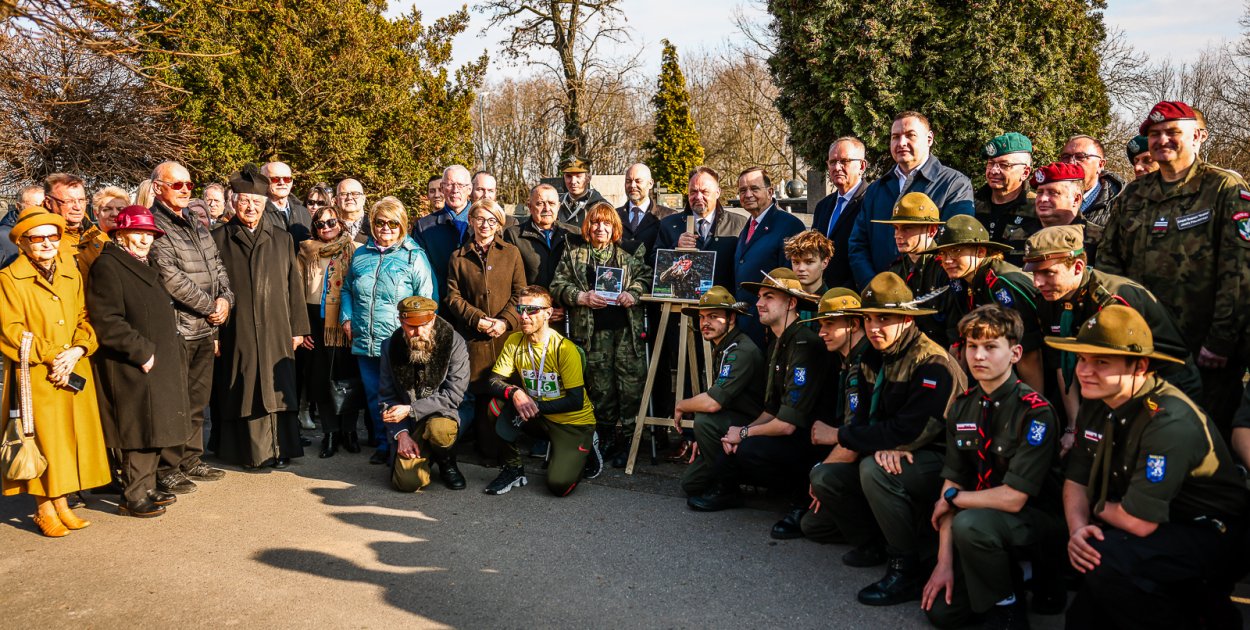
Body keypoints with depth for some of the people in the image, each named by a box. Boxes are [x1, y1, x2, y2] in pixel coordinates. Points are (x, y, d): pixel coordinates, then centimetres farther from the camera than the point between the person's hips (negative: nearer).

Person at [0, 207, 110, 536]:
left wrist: (76, 351, -9)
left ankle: (62, 504, 17)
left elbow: (85, 318, 9)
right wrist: (52, 356, -14)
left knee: (70, 438, 6)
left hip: (74, 371, 5)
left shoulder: (71, 274, 12)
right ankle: (44, 509, 12)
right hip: (34, 375, -5)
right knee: (42, 439, -1)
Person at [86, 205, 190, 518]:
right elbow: (107, 321, -19)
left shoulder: (146, 265, 18)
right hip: (133, 369, -9)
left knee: (154, 431, 14)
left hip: (158, 364, 9)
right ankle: (133, 497, 6)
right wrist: (142, 352, -19)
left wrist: (170, 355, 16)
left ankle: (148, 488, 24)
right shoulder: (107, 266, -11)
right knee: (141, 433, -5)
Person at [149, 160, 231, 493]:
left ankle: (190, 461, 28)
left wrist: (225, 298, -2)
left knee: (198, 401, 16)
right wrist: (211, 307, -12)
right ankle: (167, 470, 9)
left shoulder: (196, 224, 15)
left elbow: (216, 264, 16)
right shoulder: (154, 226, -11)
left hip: (205, 328, 8)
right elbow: (171, 278, -19)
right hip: (176, 327, -8)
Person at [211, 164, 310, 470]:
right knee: (245, 392, 2)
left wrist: (297, 327, 4)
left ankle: (281, 448, 14)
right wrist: (213, 332, -4)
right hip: (237, 331, -1)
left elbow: (294, 285, 9)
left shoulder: (282, 239, 11)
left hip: (276, 330, 2)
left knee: (278, 389, 4)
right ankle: (252, 452, 11)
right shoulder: (219, 239, 5)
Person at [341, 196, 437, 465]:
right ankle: (383, 444, 27)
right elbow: (347, 289, 21)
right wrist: (346, 319, 7)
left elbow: (428, 300, -6)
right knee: (374, 397, 13)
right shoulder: (360, 255, 12)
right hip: (364, 342, 5)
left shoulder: (415, 256, -3)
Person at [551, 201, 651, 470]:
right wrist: (582, 297, -10)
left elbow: (645, 275, 10)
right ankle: (606, 436, 18)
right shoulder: (573, 255, 10)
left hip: (627, 326, 0)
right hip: (592, 329, 0)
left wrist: (633, 292, -8)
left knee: (632, 382, -4)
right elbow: (558, 285, 5)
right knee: (600, 385, 4)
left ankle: (627, 437, 7)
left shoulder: (628, 254, 13)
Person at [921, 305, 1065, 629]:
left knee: (970, 523, -36)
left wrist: (952, 498, -10)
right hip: (986, 520, 6)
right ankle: (1009, 574, 21)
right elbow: (952, 482, -1)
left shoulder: (1036, 412, -21)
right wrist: (944, 562, -5)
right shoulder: (962, 407, -1)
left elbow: (1013, 498, -25)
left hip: (1037, 520, -6)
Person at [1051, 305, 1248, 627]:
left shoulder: (1168, 421, -29)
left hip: (1212, 536, -7)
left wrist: (1098, 509, -7)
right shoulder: (1096, 403, -3)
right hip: (1159, 526, 7)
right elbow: (1076, 479, 4)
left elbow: (1138, 521, -29)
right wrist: (1078, 528, -15)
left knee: (1106, 559, -31)